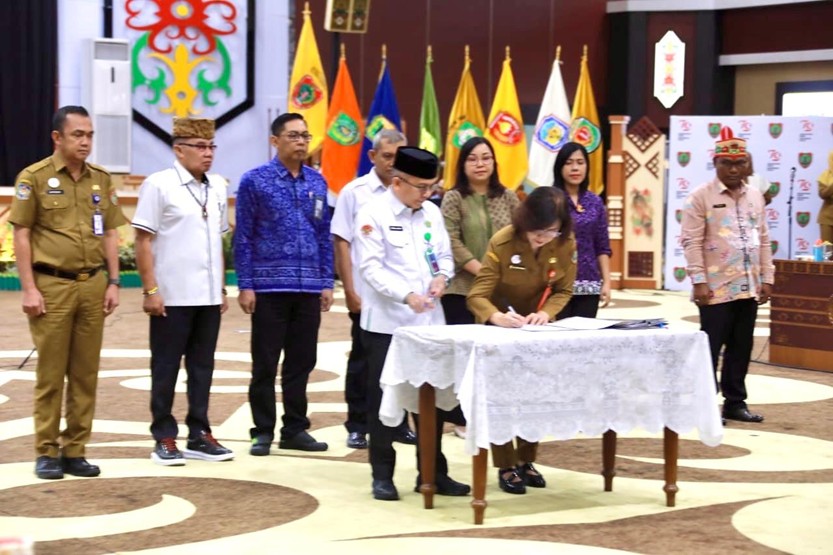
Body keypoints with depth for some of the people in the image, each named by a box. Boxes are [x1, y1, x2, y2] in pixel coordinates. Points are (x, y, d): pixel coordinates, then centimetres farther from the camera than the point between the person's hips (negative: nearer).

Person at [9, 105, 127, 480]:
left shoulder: (101, 179, 11)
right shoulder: (35, 178, -2)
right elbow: (21, 235, -4)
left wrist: (113, 283, 8)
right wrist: (29, 288, -10)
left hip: (93, 285, 4)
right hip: (51, 286, -4)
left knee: (86, 374, 6)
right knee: (50, 374, 0)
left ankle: (75, 451, 13)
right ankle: (46, 453, 8)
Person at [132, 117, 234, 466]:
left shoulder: (217, 187, 10)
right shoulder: (159, 185, -8)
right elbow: (143, 241, -8)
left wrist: (222, 288, 15)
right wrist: (150, 290, -13)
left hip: (208, 297, 5)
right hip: (171, 296, -5)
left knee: (202, 367, 10)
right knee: (166, 369, 4)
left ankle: (199, 435, 18)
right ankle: (164, 438, 11)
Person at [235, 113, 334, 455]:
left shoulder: (317, 182, 10)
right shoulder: (255, 181, -3)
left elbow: (324, 235, 13)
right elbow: (243, 236, -4)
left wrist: (327, 282, 8)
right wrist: (245, 285, -8)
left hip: (309, 288, 4)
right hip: (269, 287, -4)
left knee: (302, 362, 9)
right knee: (265, 364, 3)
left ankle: (295, 429, 19)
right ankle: (263, 431, 12)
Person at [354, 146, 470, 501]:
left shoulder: (431, 212, 10)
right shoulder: (373, 214, -9)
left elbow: (444, 254, 15)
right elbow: (371, 266, -17)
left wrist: (442, 276, -8)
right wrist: (406, 295, -28)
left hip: (428, 321, 6)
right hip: (386, 323, -6)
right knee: (384, 399, 3)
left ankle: (433, 472, 19)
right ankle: (382, 476, 12)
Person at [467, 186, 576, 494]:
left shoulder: (566, 244, -18)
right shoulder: (502, 243, -28)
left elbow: (563, 291, -8)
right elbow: (476, 296, -29)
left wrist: (545, 312, -30)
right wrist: (497, 316, -51)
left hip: (538, 328, 4)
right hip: (500, 328, -3)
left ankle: (526, 461, 23)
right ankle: (506, 466, 7)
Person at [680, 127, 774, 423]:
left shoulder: (755, 197, 12)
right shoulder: (701, 197, -5)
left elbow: (763, 240, 15)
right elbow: (692, 242, -9)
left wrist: (766, 278, 8)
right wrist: (699, 282, -15)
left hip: (748, 288, 5)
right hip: (716, 288, -5)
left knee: (741, 349, 10)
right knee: (710, 348, -1)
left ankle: (735, 402, 20)